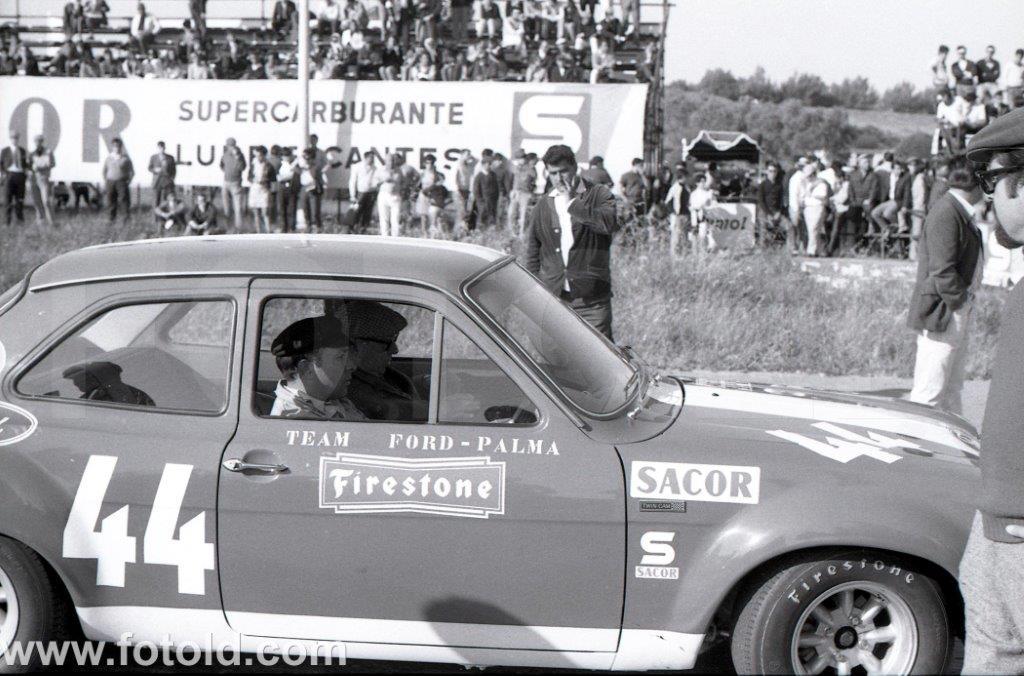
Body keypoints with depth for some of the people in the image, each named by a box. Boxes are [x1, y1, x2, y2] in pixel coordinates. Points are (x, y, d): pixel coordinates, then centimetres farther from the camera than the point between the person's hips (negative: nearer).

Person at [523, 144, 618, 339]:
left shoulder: (598, 194, 0)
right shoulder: (542, 206, 11)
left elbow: (610, 223, -22)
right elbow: (532, 255, 16)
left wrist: (572, 203, -16)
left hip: (592, 300, -3)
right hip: (552, 297, 3)